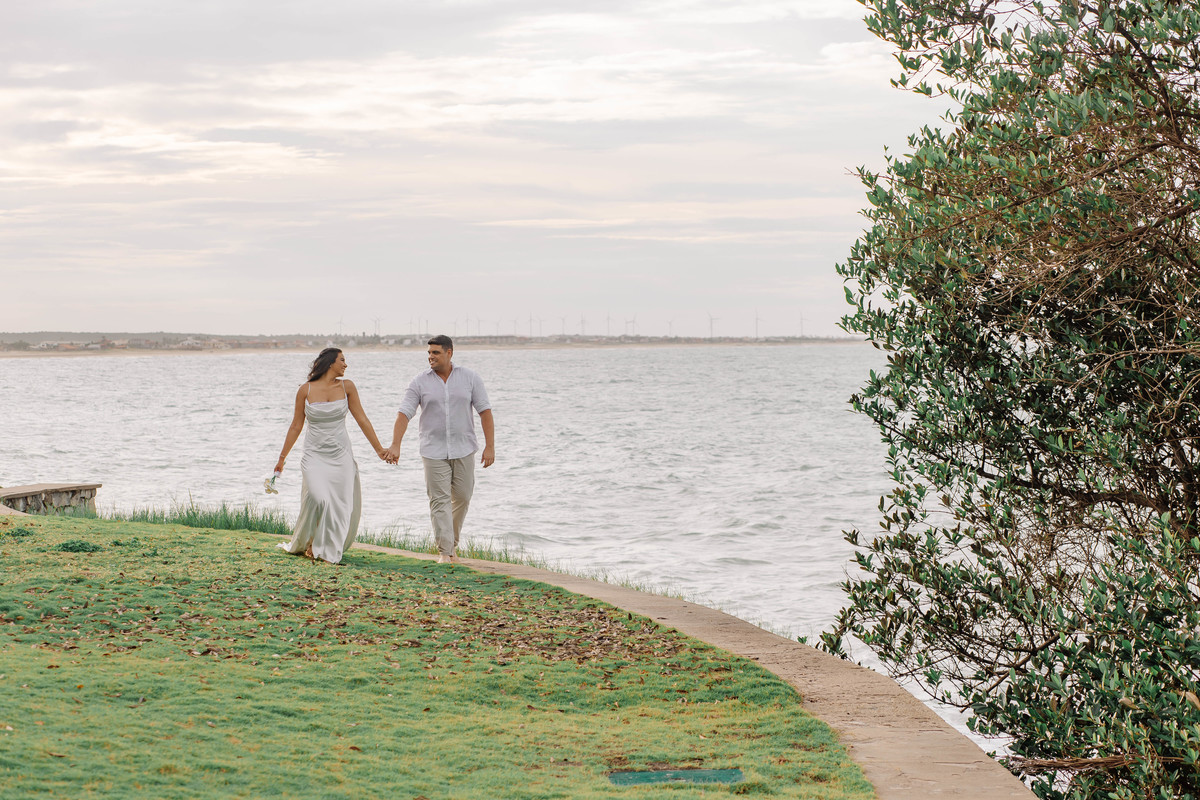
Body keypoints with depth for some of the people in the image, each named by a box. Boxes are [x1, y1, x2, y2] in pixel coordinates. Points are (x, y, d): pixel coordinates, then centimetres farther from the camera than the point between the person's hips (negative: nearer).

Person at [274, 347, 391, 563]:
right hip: (315, 455, -3)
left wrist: (379, 449, 4)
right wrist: (282, 457, 9)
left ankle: (328, 550, 17)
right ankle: (302, 544, 2)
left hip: (341, 455, 3)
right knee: (318, 499, -20)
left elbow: (362, 420, 5)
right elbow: (296, 426, 5)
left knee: (343, 507, -1)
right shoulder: (306, 390, -4)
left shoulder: (346, 387, 1)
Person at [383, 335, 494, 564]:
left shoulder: (470, 378, -1)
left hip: (463, 449, 1)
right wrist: (395, 446, -19)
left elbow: (485, 411, -1)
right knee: (439, 500, -6)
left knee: (462, 498, 6)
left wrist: (490, 446, -8)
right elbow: (404, 414, -7)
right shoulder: (420, 382, -2)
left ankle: (451, 542, 26)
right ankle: (444, 551, -6)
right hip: (434, 451, -1)